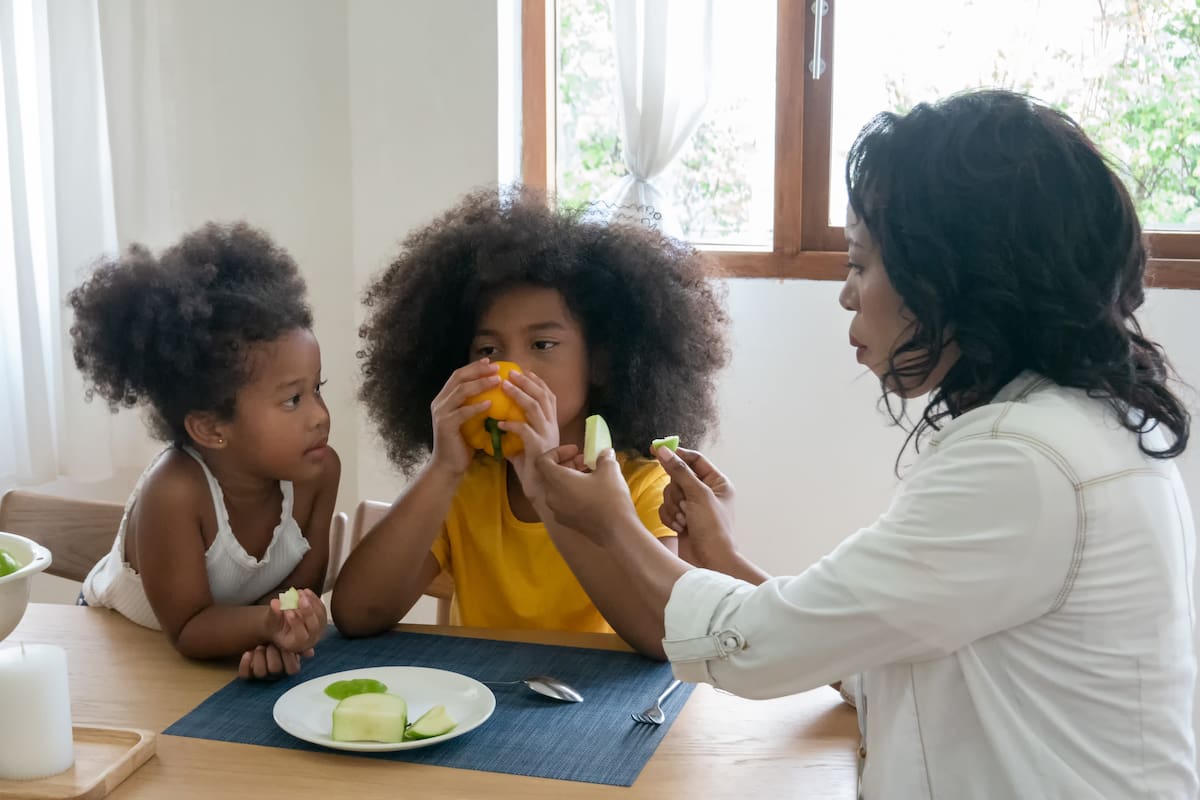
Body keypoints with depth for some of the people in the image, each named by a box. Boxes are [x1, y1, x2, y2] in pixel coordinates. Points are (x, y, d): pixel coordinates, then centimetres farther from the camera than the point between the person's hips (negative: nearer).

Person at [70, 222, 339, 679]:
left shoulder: (319, 470, -23)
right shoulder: (174, 493, -35)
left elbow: (305, 578, -14)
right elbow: (188, 631, -28)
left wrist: (276, 632, -35)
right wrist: (265, 622, -48)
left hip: (228, 653, 3)